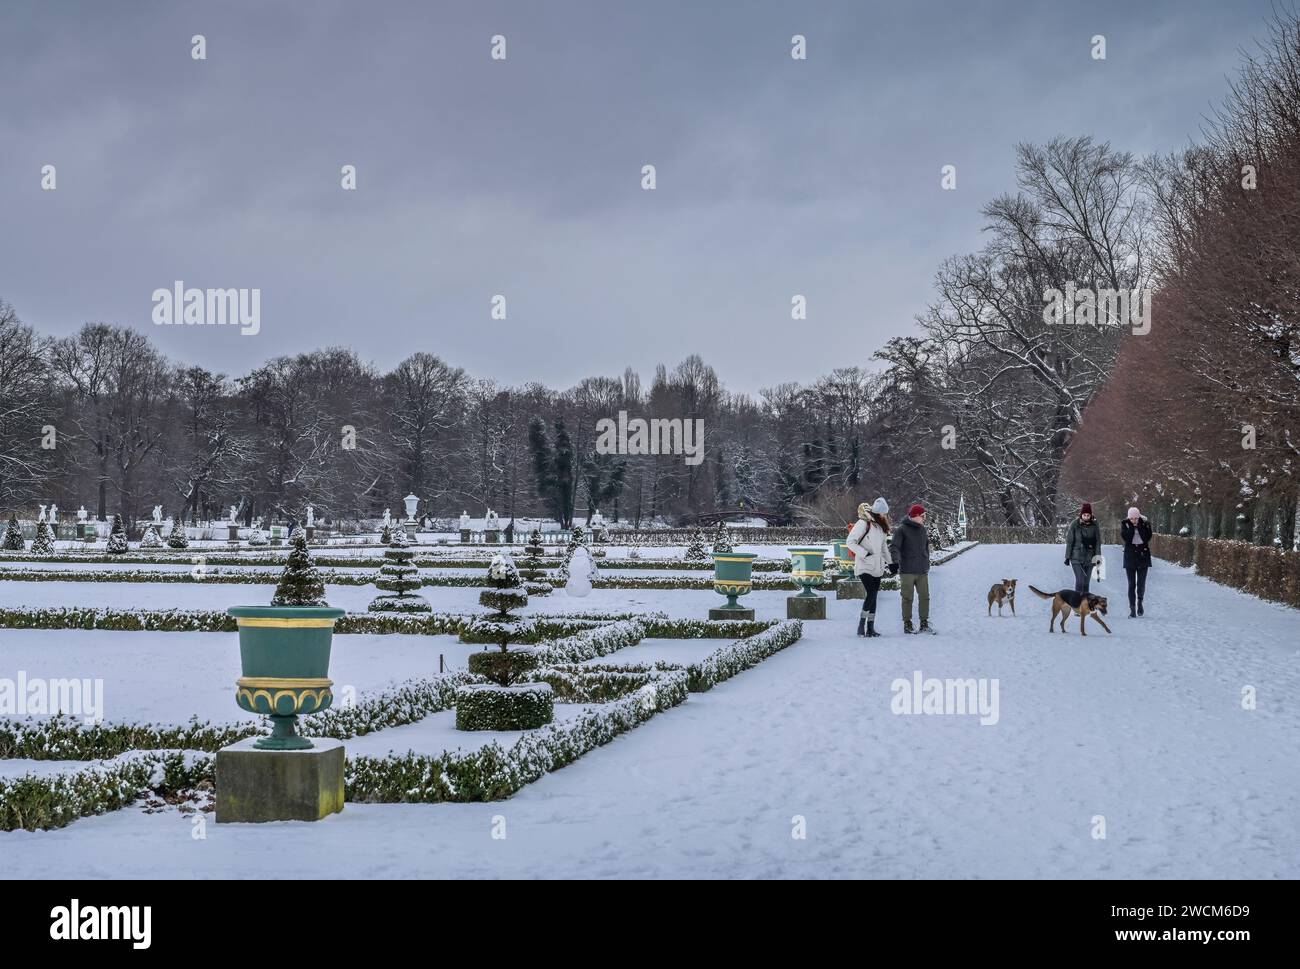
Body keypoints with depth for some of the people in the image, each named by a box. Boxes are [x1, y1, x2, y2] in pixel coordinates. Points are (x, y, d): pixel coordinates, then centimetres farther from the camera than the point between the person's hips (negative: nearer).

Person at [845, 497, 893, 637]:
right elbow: (849, 542, -13)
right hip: (864, 566, -8)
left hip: (877, 567, 8)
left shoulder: (881, 526, 14)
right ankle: (861, 625, -11)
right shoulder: (863, 523, -11)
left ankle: (870, 627, 9)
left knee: (873, 597, 6)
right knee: (871, 595, -17)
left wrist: (890, 562, 19)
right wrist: (864, 553, -17)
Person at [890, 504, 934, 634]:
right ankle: (907, 624, 8)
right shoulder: (901, 530, -6)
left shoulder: (923, 531, 14)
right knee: (908, 598, 0)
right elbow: (894, 547, -13)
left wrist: (927, 565, 23)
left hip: (922, 571, 6)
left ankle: (924, 623, 13)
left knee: (924, 597, 4)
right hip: (907, 571, -6)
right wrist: (895, 562, -26)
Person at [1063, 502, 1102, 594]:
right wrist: (1068, 557, -1)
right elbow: (1069, 542, -1)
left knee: (1086, 582, 8)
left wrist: (1097, 556, 0)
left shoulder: (1094, 525, 1)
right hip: (1077, 558, -3)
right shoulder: (1074, 524, -5)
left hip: (1089, 558, 3)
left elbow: (1098, 541, 7)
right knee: (1080, 581, -12)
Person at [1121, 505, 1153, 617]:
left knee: (1141, 583, -1)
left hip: (1143, 556, 0)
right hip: (1130, 557, 0)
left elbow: (1147, 537, -15)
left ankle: (1139, 601, 29)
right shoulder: (1124, 524, -1)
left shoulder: (1145, 523, -1)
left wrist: (1139, 524, -16)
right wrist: (1132, 525, -16)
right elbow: (1125, 537, -17)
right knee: (1131, 584, -3)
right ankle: (1132, 609, 1)